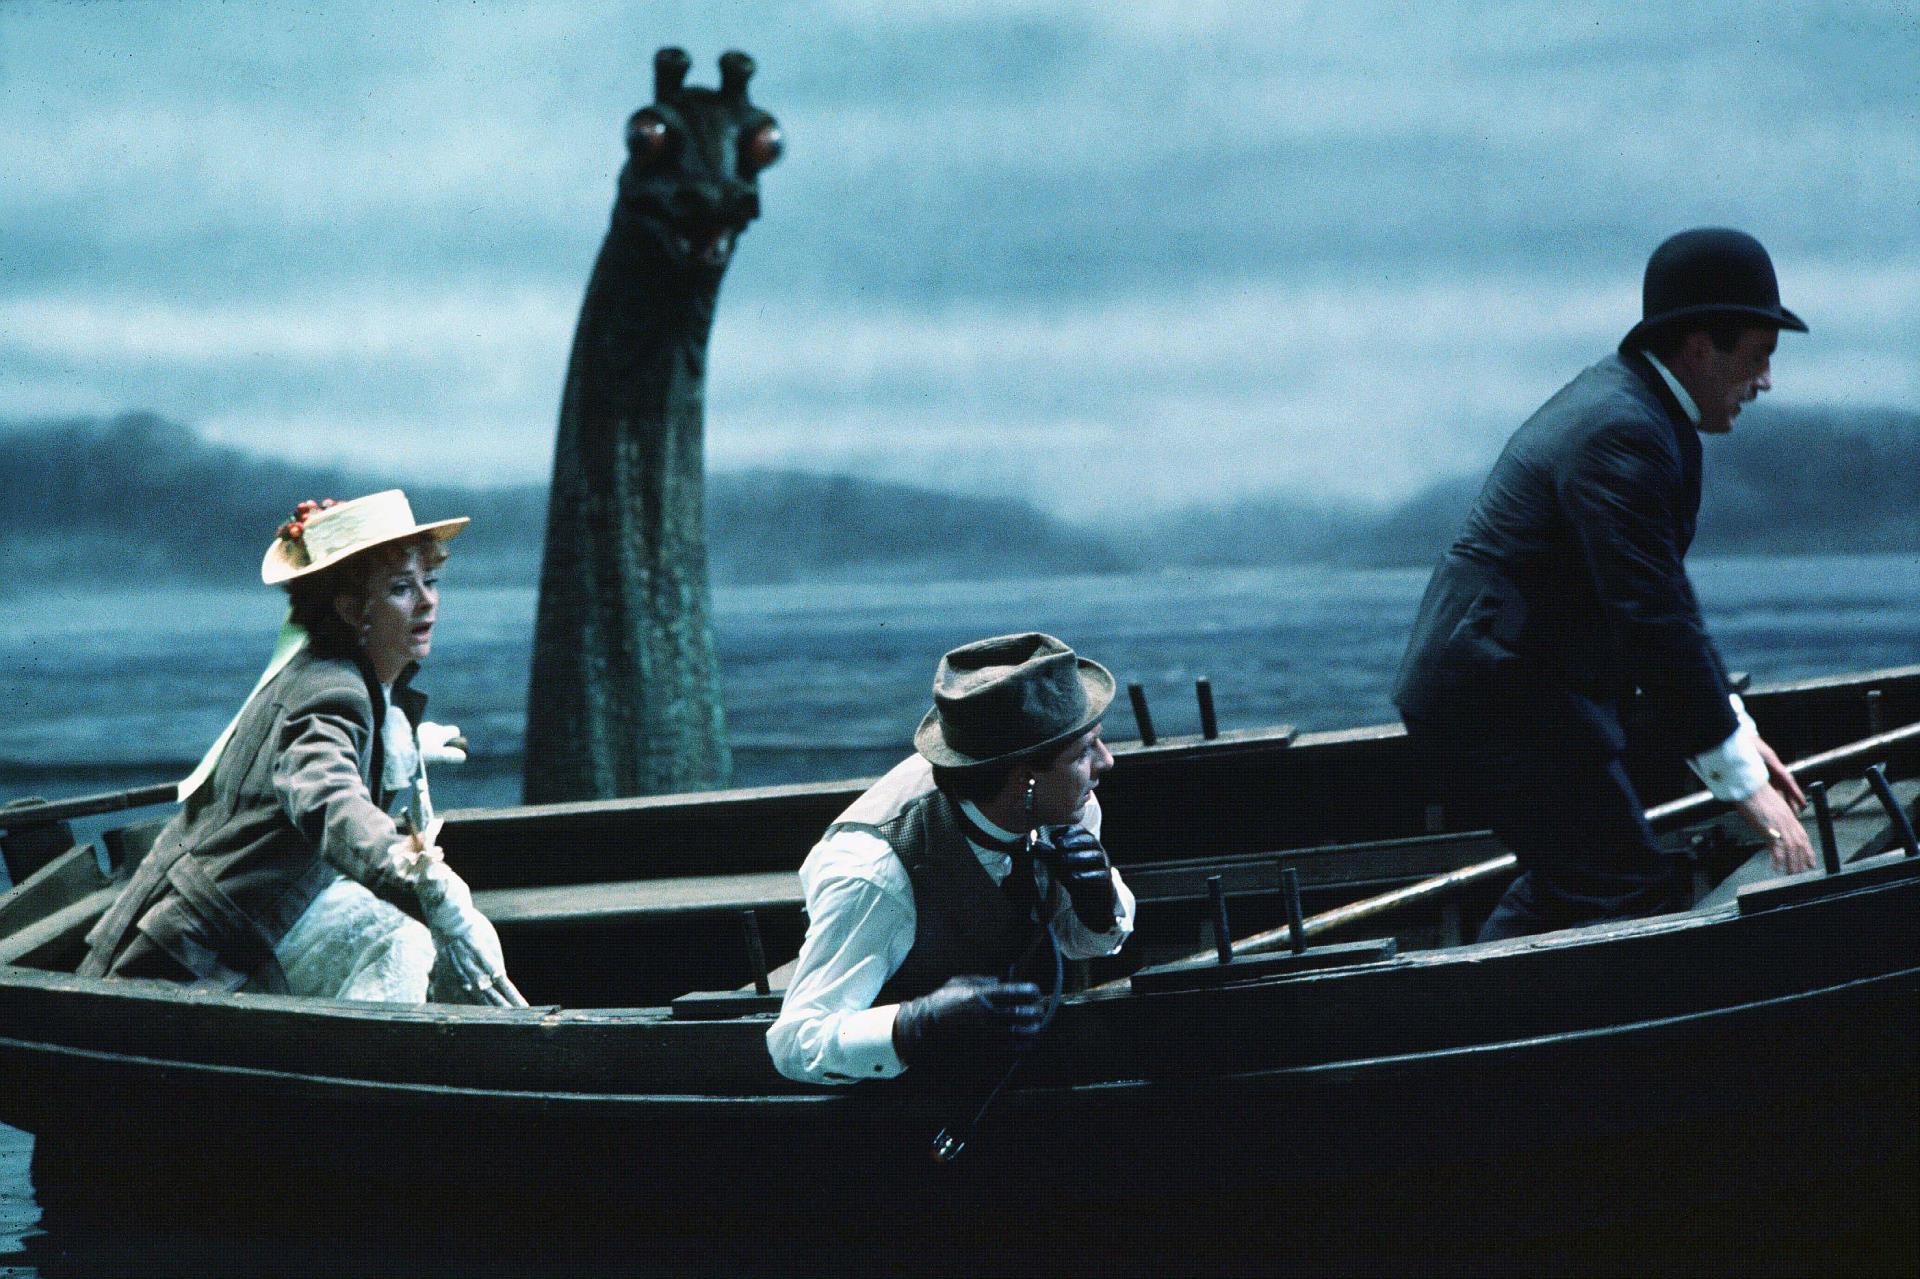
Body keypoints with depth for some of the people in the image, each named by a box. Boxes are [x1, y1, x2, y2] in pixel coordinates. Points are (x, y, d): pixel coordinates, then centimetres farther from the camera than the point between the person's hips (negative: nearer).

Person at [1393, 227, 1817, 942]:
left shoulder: (1621, 397, 14)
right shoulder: (1619, 435, -21)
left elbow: (1663, 597, 20)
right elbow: (1654, 625, -25)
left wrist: (1737, 734, 15)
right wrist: (1743, 783, -20)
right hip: (1501, 701, -11)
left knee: (1566, 888, 23)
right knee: (1639, 901, -12)